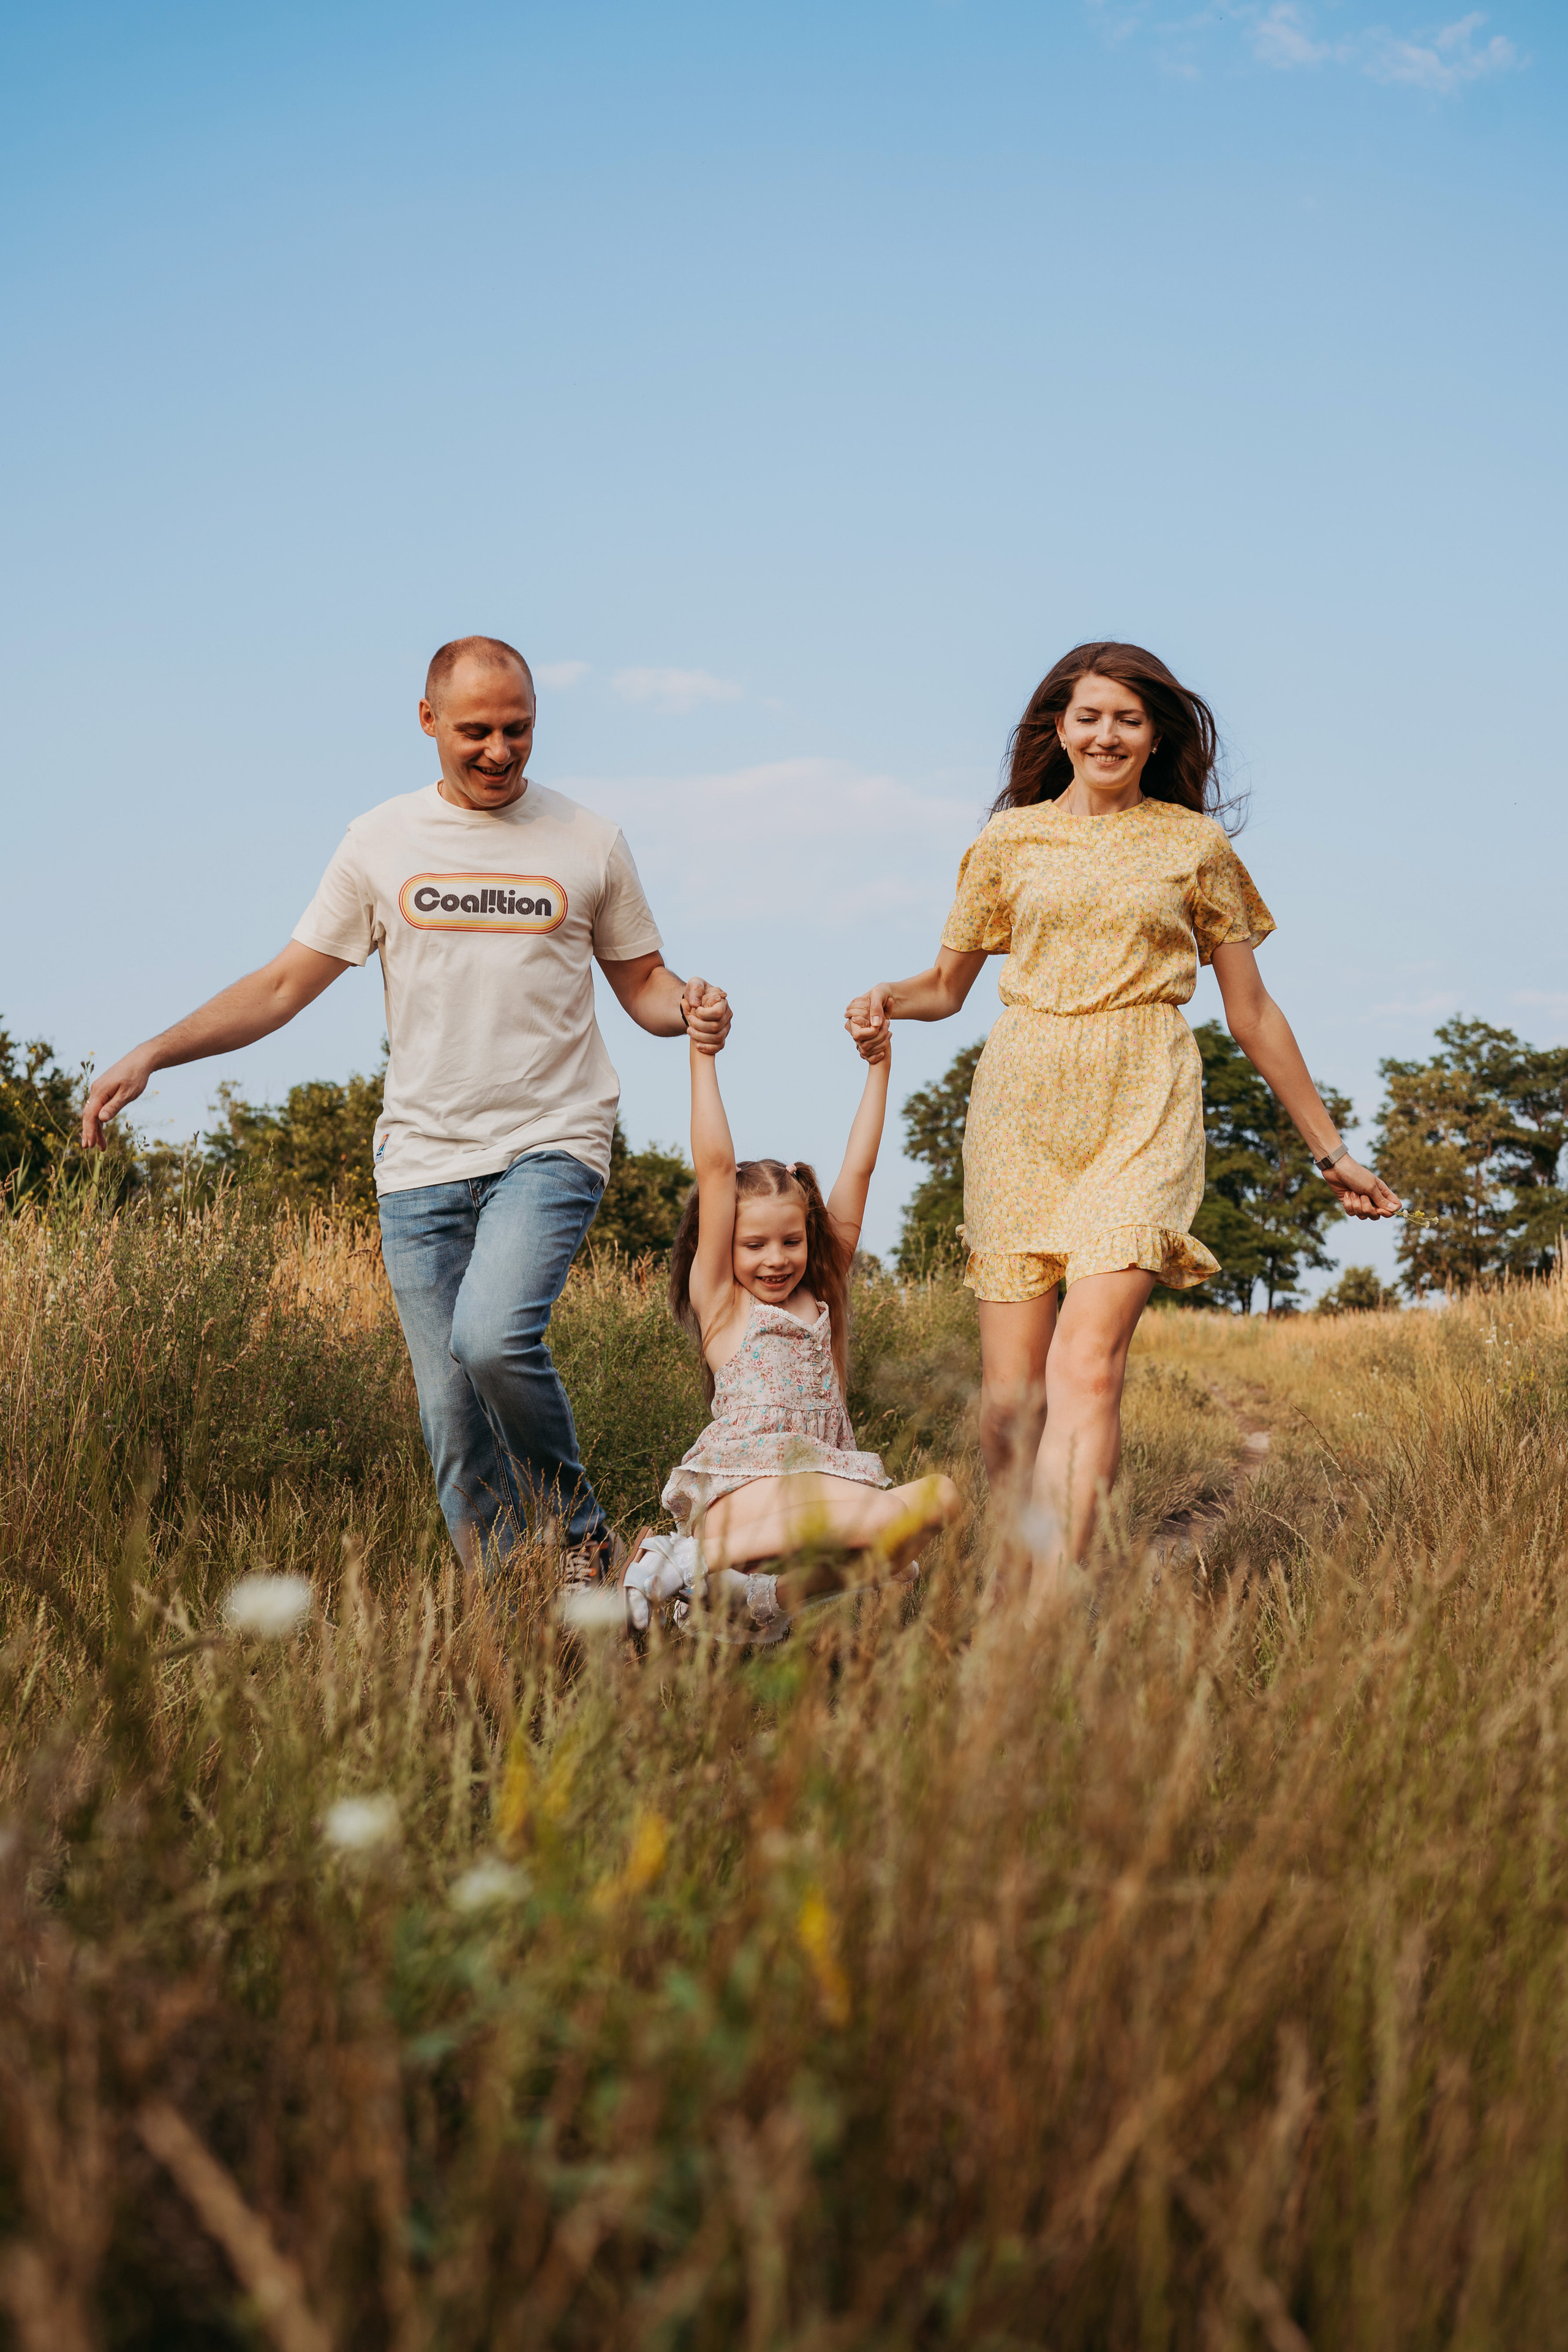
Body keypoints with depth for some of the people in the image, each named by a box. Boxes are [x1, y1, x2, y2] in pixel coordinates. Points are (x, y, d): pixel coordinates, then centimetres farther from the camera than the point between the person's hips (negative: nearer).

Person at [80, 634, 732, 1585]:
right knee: (453, 1416, -1)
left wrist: (693, 1009, -11)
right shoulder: (382, 843, 9)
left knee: (492, 1336, -27)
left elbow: (644, 983, 14)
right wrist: (150, 1054, 1)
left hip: (551, 1142, -2)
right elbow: (285, 984, 11)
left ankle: (580, 1530, -4)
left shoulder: (588, 840, 6)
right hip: (422, 1159, 2)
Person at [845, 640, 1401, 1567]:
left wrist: (1330, 1149, 17)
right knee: (1010, 1393, -4)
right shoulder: (1010, 839, 14)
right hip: (1021, 1105, 2)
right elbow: (947, 985, 21)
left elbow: (1252, 1009, 16)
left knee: (1085, 1360, -21)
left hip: (1143, 1107, -2)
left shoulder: (1195, 844, 11)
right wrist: (887, 997, -3)